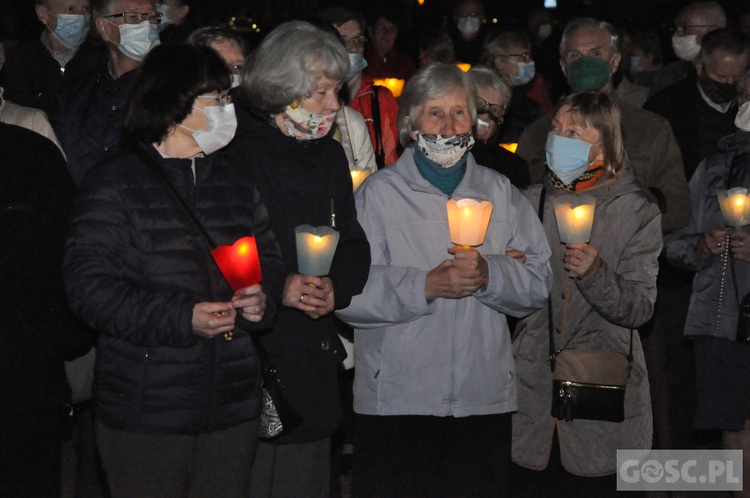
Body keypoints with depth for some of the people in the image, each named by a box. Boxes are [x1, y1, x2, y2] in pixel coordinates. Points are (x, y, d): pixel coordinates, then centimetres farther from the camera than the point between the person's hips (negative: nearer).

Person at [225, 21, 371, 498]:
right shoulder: (234, 154, -8)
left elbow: (354, 246, 15)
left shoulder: (330, 156, 14)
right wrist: (275, 289, -19)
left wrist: (335, 287, -6)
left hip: (314, 364, 6)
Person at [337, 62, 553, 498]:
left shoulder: (501, 193, 12)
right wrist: (425, 286, -19)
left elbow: (539, 284, 5)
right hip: (396, 401, -3)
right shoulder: (378, 193, 2)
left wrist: (490, 275, -14)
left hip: (486, 400, 3)